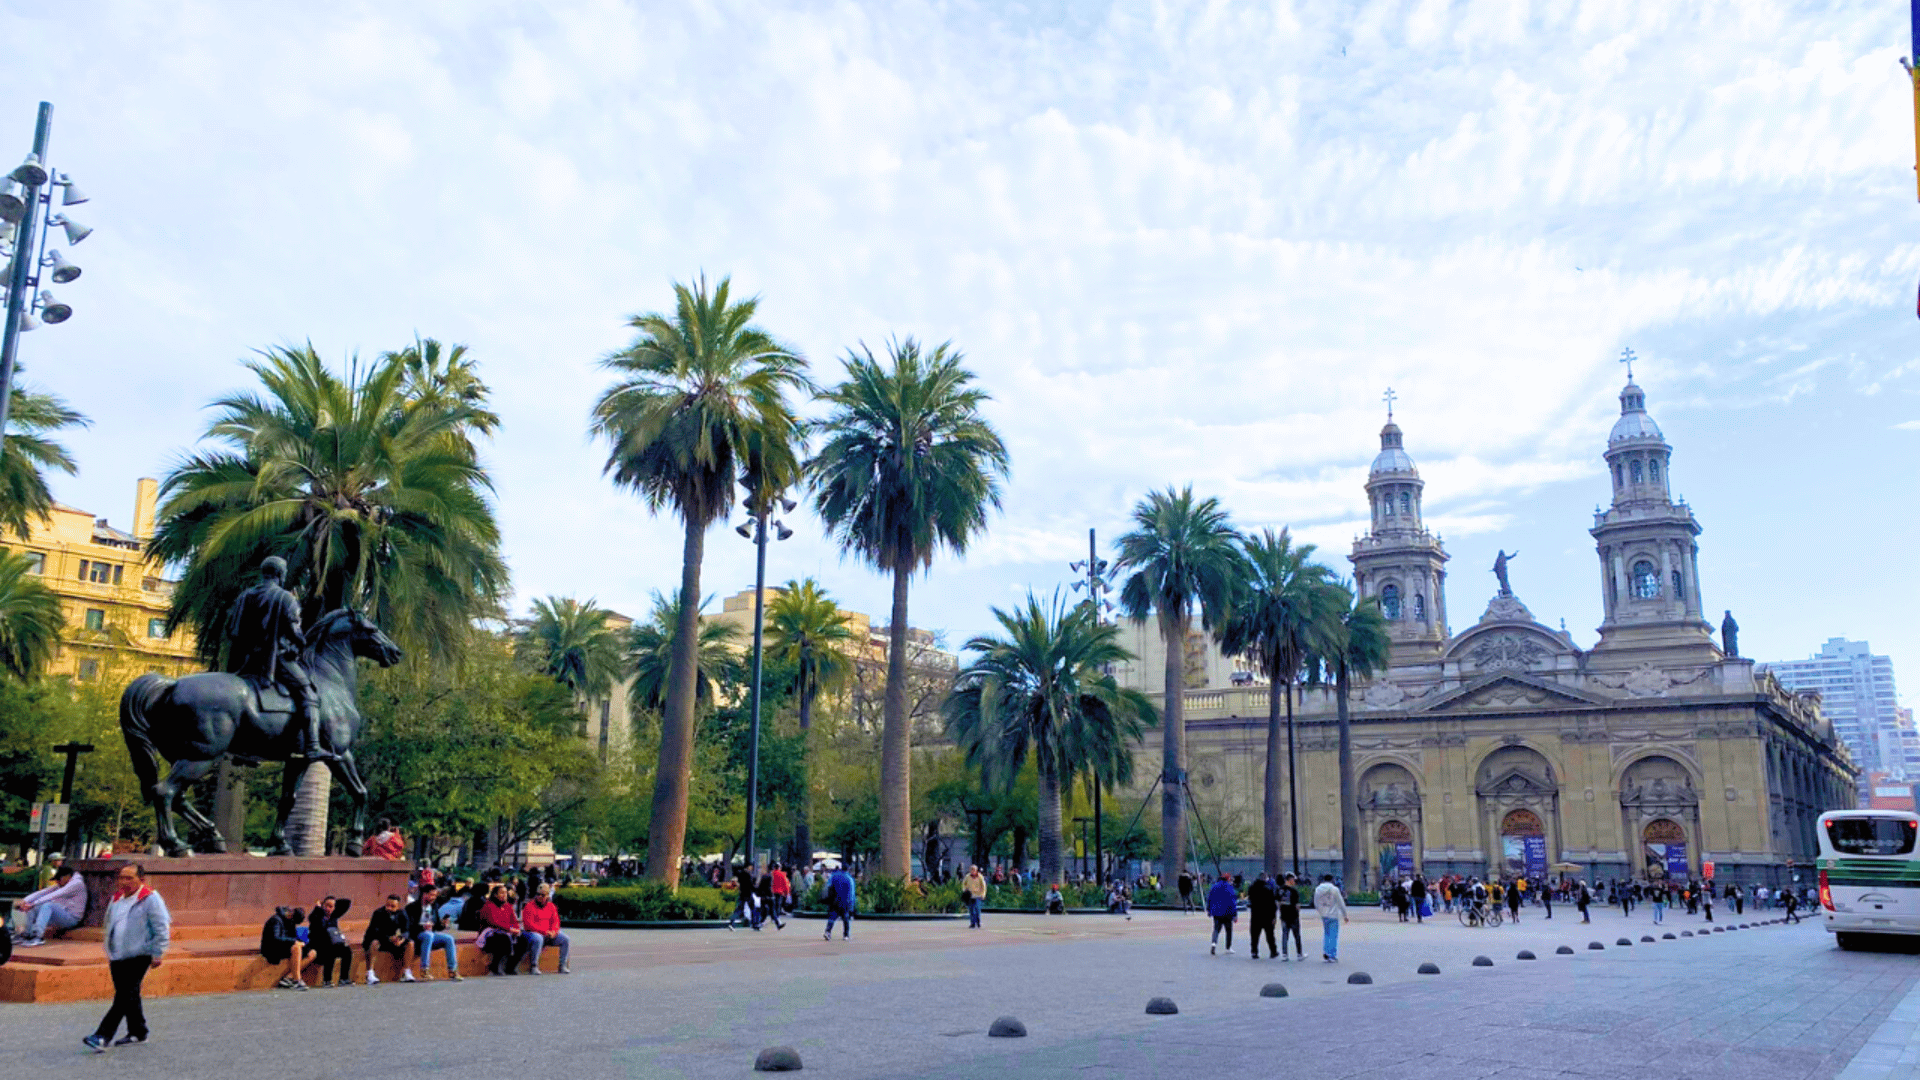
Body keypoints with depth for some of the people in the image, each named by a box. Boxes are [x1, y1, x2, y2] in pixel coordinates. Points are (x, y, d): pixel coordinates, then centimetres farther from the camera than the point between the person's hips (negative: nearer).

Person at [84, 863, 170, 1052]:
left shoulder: (150, 899, -11)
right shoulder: (117, 898, 12)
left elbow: (162, 928, -10)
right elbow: (110, 925, 25)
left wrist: (157, 954, -11)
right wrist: (109, 951, 23)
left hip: (138, 957, -8)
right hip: (118, 957, 8)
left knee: (124, 997, -12)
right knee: (130, 996, 14)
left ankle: (102, 1037, -15)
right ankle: (137, 1032, 25)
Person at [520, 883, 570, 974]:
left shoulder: (551, 906, 13)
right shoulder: (530, 906, -6)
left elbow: (555, 921, 12)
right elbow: (529, 924, -14)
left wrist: (553, 931, -11)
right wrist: (544, 932, -20)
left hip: (549, 934, 6)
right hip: (534, 933, -6)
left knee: (566, 939, -12)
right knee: (538, 939, -40)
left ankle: (562, 966, -6)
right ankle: (533, 967, -29)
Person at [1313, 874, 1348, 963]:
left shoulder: (1318, 889, 2)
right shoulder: (1334, 889, -11)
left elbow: (1316, 903, 10)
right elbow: (1341, 903, -7)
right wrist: (1345, 915, 2)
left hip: (1324, 915, 4)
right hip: (1333, 915, -4)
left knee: (1326, 934, 19)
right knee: (1333, 936, 2)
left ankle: (1325, 952, 7)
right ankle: (1332, 956, 2)